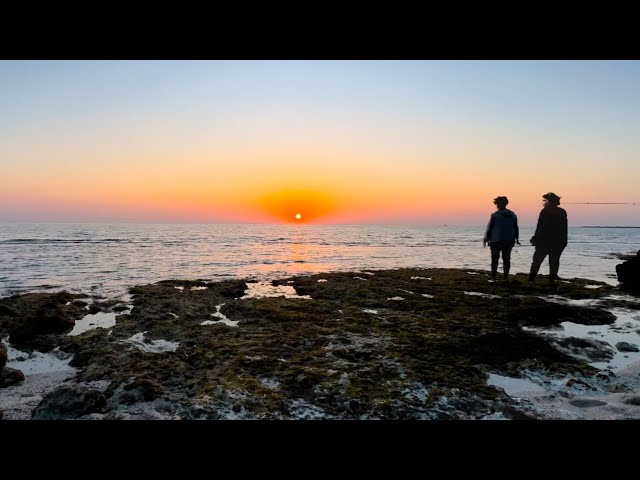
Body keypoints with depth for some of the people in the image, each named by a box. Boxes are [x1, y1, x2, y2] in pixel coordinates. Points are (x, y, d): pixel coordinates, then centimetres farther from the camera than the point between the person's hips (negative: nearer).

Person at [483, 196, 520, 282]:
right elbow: (516, 228, 12)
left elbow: (489, 228, -6)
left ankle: (493, 277, 0)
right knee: (506, 259, 10)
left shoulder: (494, 215, -10)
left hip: (496, 241, -4)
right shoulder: (512, 215, 5)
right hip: (509, 241, 4)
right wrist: (516, 238, 21)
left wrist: (486, 239, 3)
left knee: (495, 259, 2)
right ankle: (506, 277, 11)